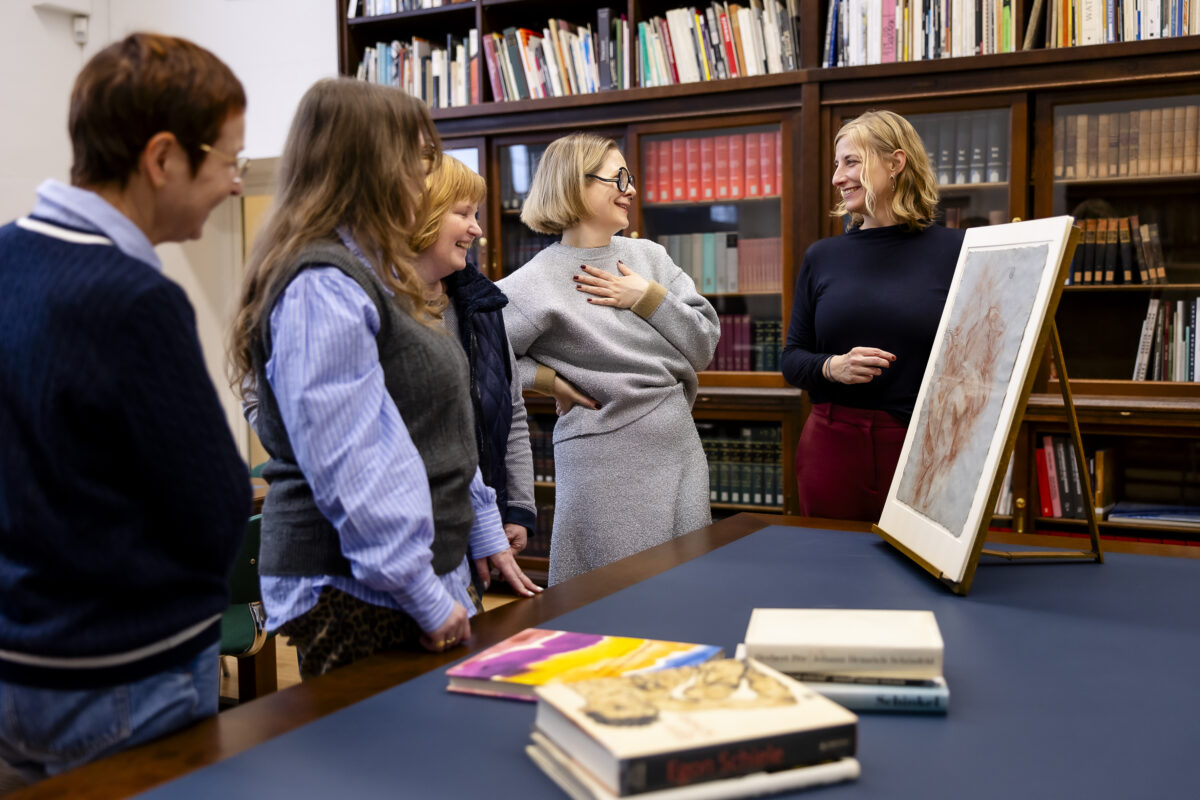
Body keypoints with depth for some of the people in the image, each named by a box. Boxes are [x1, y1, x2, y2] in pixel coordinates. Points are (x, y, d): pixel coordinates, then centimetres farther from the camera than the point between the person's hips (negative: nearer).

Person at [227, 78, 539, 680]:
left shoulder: (371, 275, 16)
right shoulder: (321, 289, -17)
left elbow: (439, 432, 20)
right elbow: (346, 462, -22)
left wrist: (486, 535, 19)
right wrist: (425, 596, -20)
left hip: (429, 574, 9)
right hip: (355, 594, -9)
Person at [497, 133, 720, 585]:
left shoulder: (648, 256, 7)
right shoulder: (539, 282, -9)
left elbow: (704, 346, 4)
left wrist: (648, 298, -7)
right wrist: (547, 379, -13)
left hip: (681, 451, 6)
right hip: (606, 463, -6)